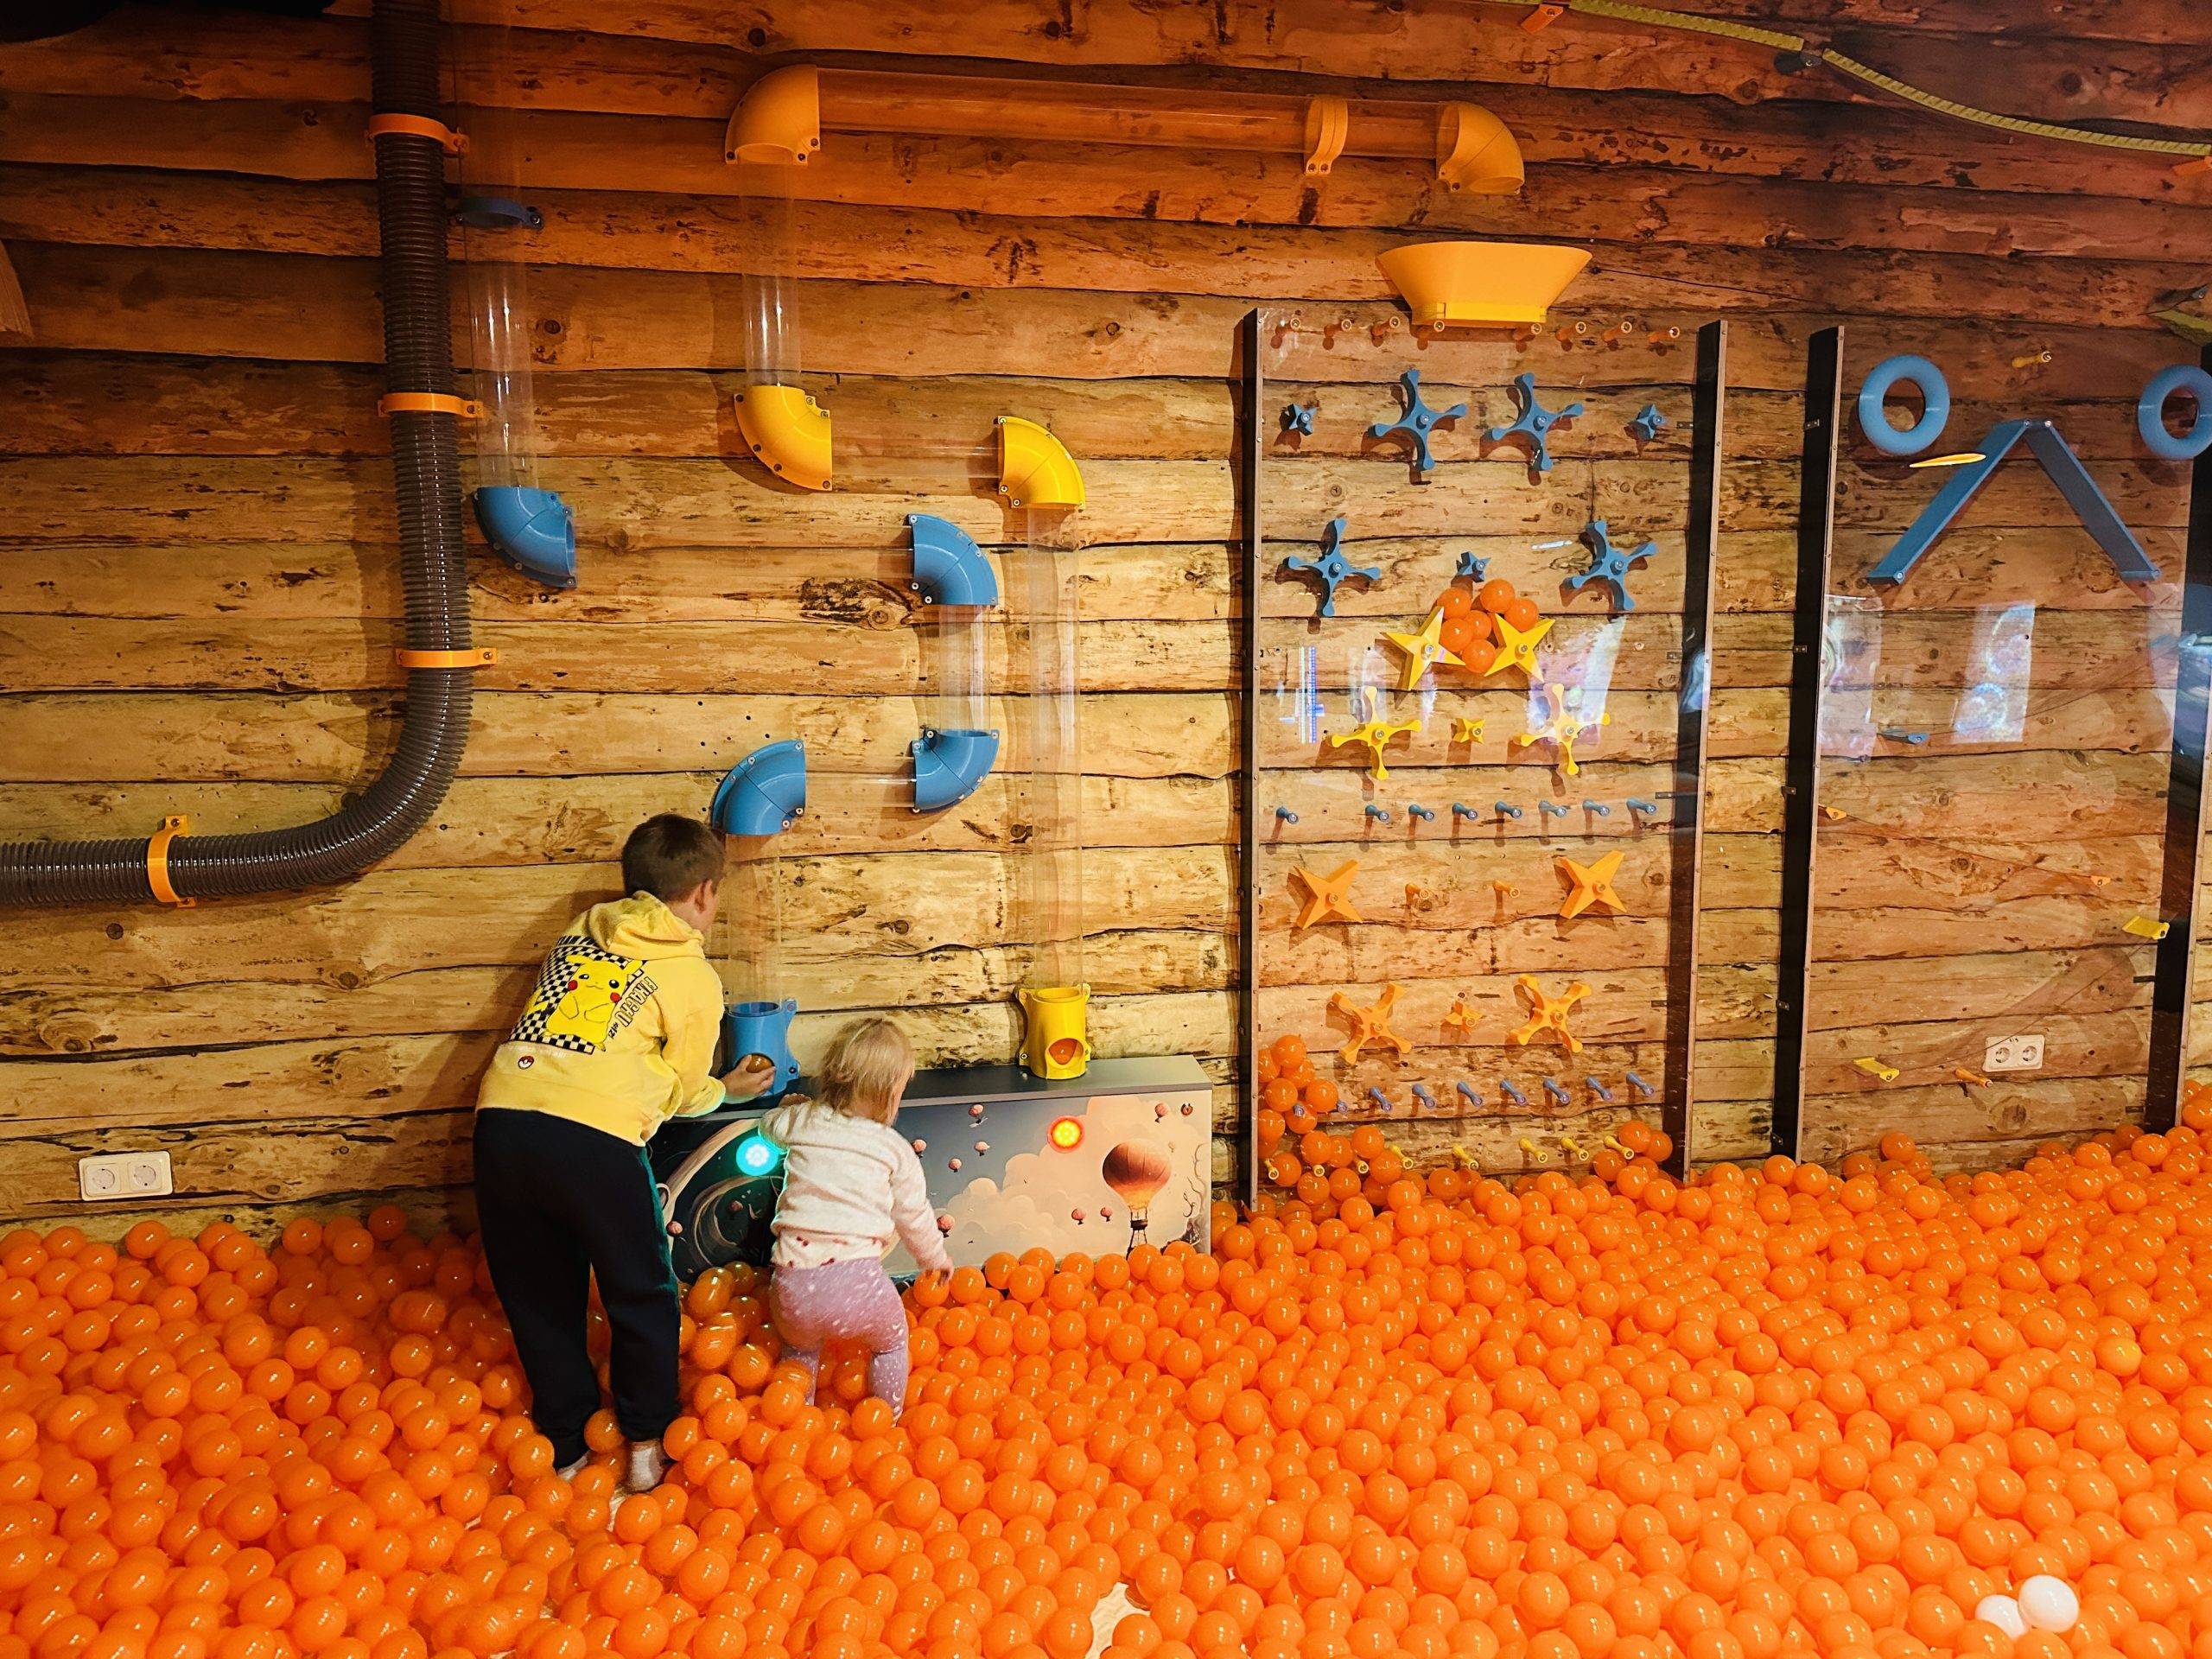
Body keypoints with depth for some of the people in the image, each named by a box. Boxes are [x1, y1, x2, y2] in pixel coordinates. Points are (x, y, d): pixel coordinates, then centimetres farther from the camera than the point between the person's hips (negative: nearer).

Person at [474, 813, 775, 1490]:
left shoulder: (577, 933, 23)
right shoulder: (695, 977, 9)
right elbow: (682, 1092, 16)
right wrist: (730, 1089, 39)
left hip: (502, 1121, 5)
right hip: (594, 1137, -5)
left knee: (538, 1299, 21)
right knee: (642, 1299, 18)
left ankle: (566, 1449, 34)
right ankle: (646, 1446, 29)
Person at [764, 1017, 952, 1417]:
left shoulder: (803, 1121, 10)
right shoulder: (894, 1149, 6)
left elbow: (769, 1125, 34)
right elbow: (914, 1216, 16)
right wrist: (935, 1257, 35)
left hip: (793, 1284, 2)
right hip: (855, 1278, -2)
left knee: (800, 1351, 33)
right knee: (891, 1343, 28)